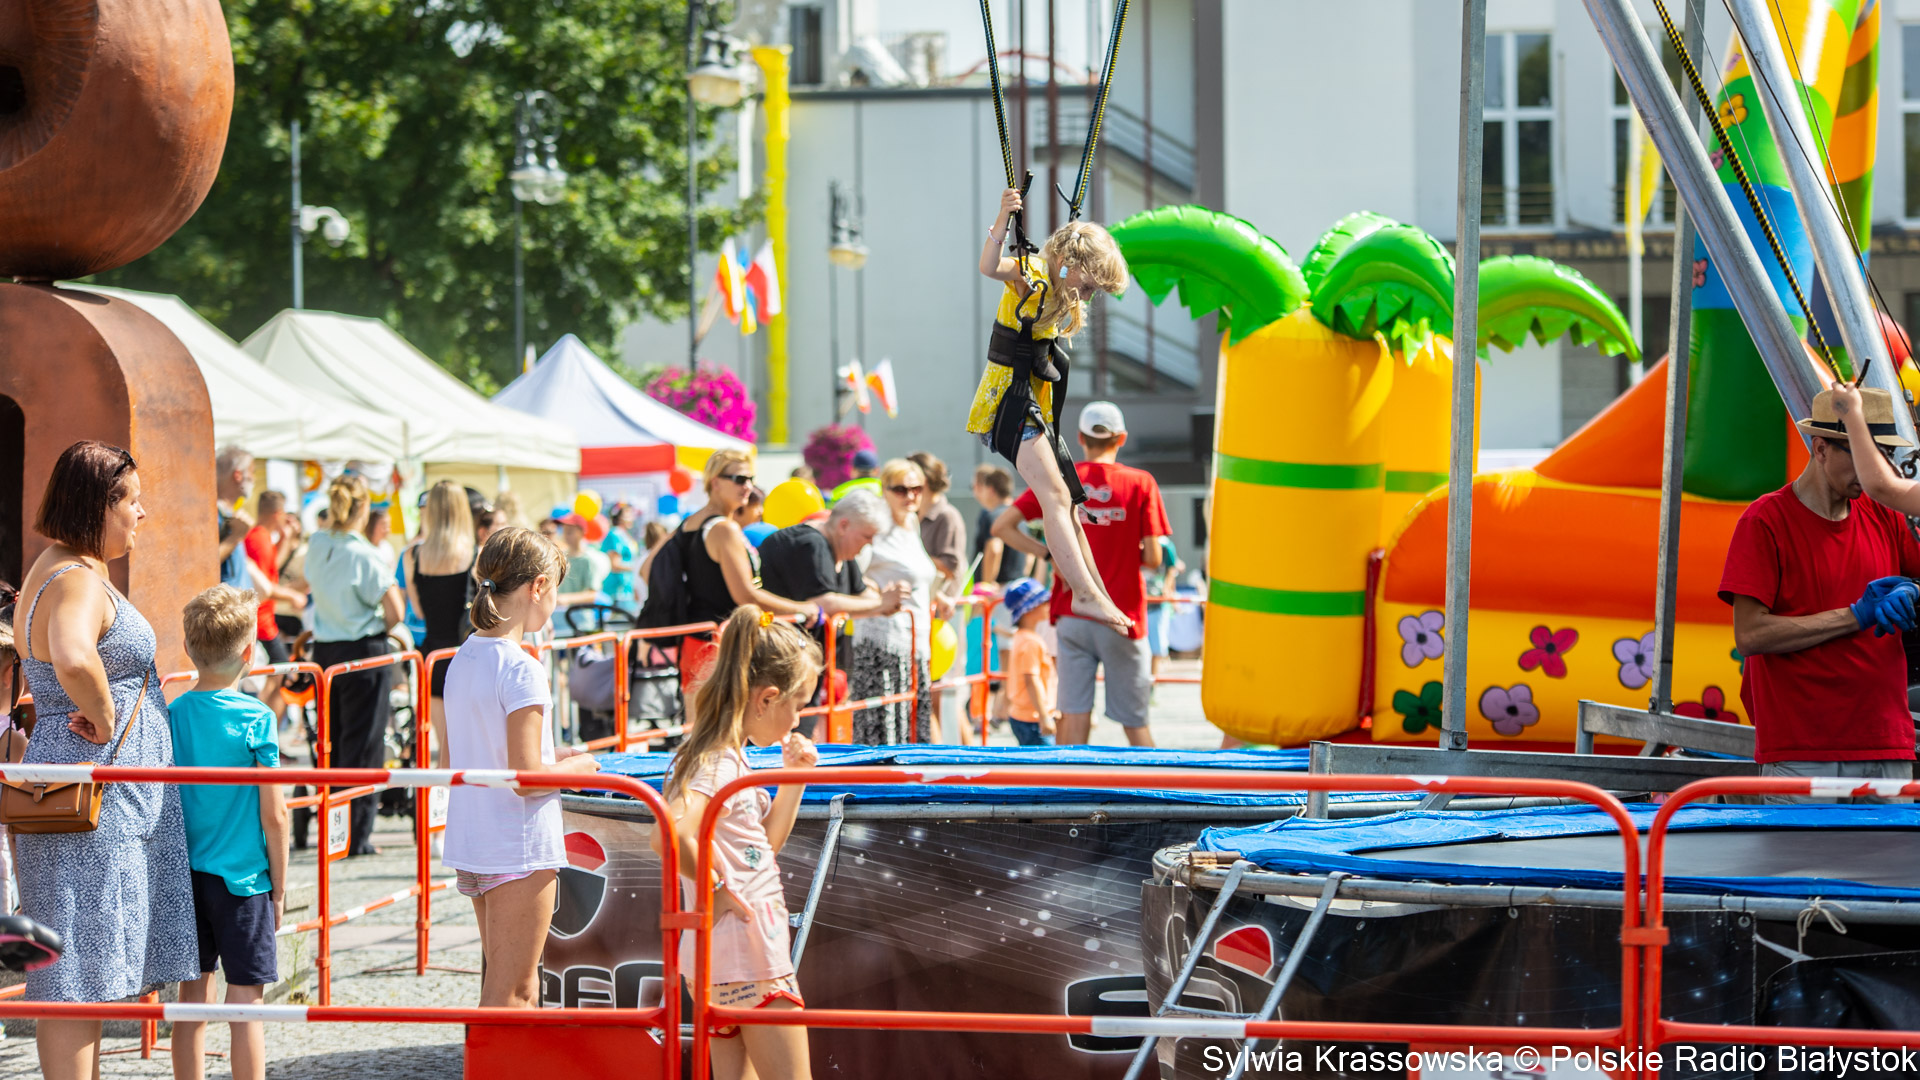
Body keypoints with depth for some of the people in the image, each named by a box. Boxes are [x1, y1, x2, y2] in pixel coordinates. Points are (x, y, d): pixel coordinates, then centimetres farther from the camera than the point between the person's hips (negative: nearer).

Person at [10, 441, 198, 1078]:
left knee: (83, 974, 15)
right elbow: (73, 659, -41)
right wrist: (104, 719, -24)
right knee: (78, 977, -8)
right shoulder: (78, 582, -19)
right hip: (96, 795, -11)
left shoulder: (50, 571, 15)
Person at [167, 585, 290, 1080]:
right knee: (245, 1000, 0)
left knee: (194, 995, 11)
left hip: (184, 873, 4)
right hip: (241, 874, -4)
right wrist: (279, 885, 1)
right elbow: (273, 814, -10)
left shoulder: (172, 715, 0)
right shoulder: (255, 719, -11)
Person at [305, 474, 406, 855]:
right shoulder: (363, 554, -16)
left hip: (324, 650, 6)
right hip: (364, 652, -6)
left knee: (331, 742, 16)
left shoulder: (316, 546, 1)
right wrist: (380, 627, 3)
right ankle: (355, 835, 2)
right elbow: (395, 611, -17)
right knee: (363, 745, 1)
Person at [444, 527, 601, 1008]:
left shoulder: (463, 658, 8)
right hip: (520, 851, -8)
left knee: (519, 989, 18)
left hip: (470, 843, 8)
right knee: (508, 996, -1)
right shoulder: (521, 670, -18)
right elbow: (526, 779, -23)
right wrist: (575, 768, -3)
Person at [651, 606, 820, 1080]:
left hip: (724, 957, 10)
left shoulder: (726, 759, 12)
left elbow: (765, 843, 25)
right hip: (750, 952, -10)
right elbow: (670, 835, -36)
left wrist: (794, 780, 15)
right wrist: (716, 889, -23)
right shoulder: (720, 766, -18)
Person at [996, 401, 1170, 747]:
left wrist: (1049, 553, 0)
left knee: (1075, 716, 1)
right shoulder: (1140, 483, -5)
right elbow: (1153, 559, -8)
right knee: (1135, 721, 8)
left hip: (1072, 617, 1)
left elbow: (1002, 526, -3)